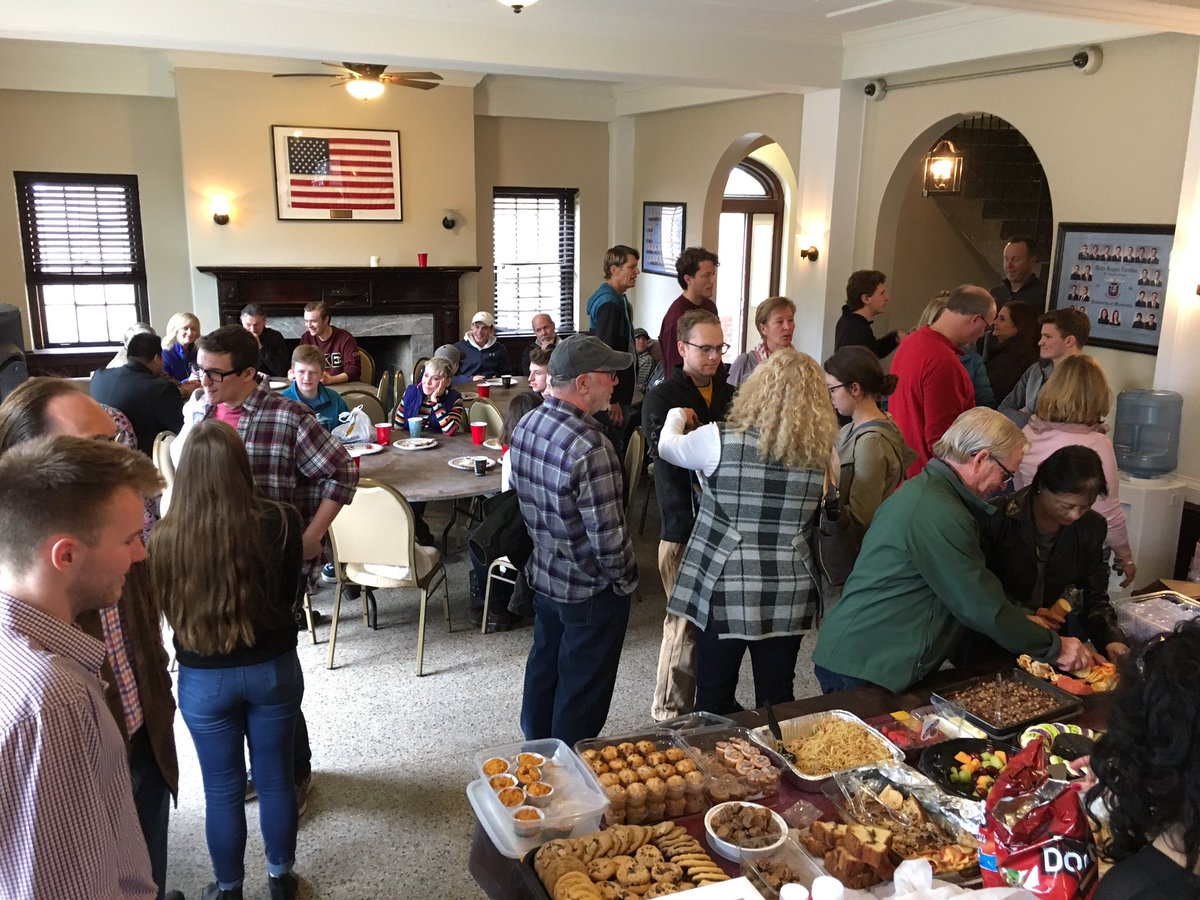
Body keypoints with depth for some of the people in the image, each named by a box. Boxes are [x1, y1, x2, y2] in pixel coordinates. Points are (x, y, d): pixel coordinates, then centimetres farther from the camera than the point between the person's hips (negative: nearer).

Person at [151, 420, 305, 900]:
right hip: (274, 668, 1)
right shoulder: (281, 520, -18)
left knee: (222, 790, 18)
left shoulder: (166, 537, -19)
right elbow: (290, 594, -2)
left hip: (202, 679, -1)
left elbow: (167, 609, -1)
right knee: (275, 779, 19)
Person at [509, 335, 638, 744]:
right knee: (581, 691, 11)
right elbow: (608, 537, -26)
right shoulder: (590, 448, -31)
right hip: (589, 592, -8)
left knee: (544, 666, 25)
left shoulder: (526, 426, -4)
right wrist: (623, 580, -8)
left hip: (543, 576, 8)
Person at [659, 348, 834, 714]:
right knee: (776, 702, 16)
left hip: (725, 589, -3)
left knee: (715, 702, 11)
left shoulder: (722, 439, -12)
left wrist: (677, 417, 27)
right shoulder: (821, 451, -3)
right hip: (788, 595, 3)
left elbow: (667, 447, 7)